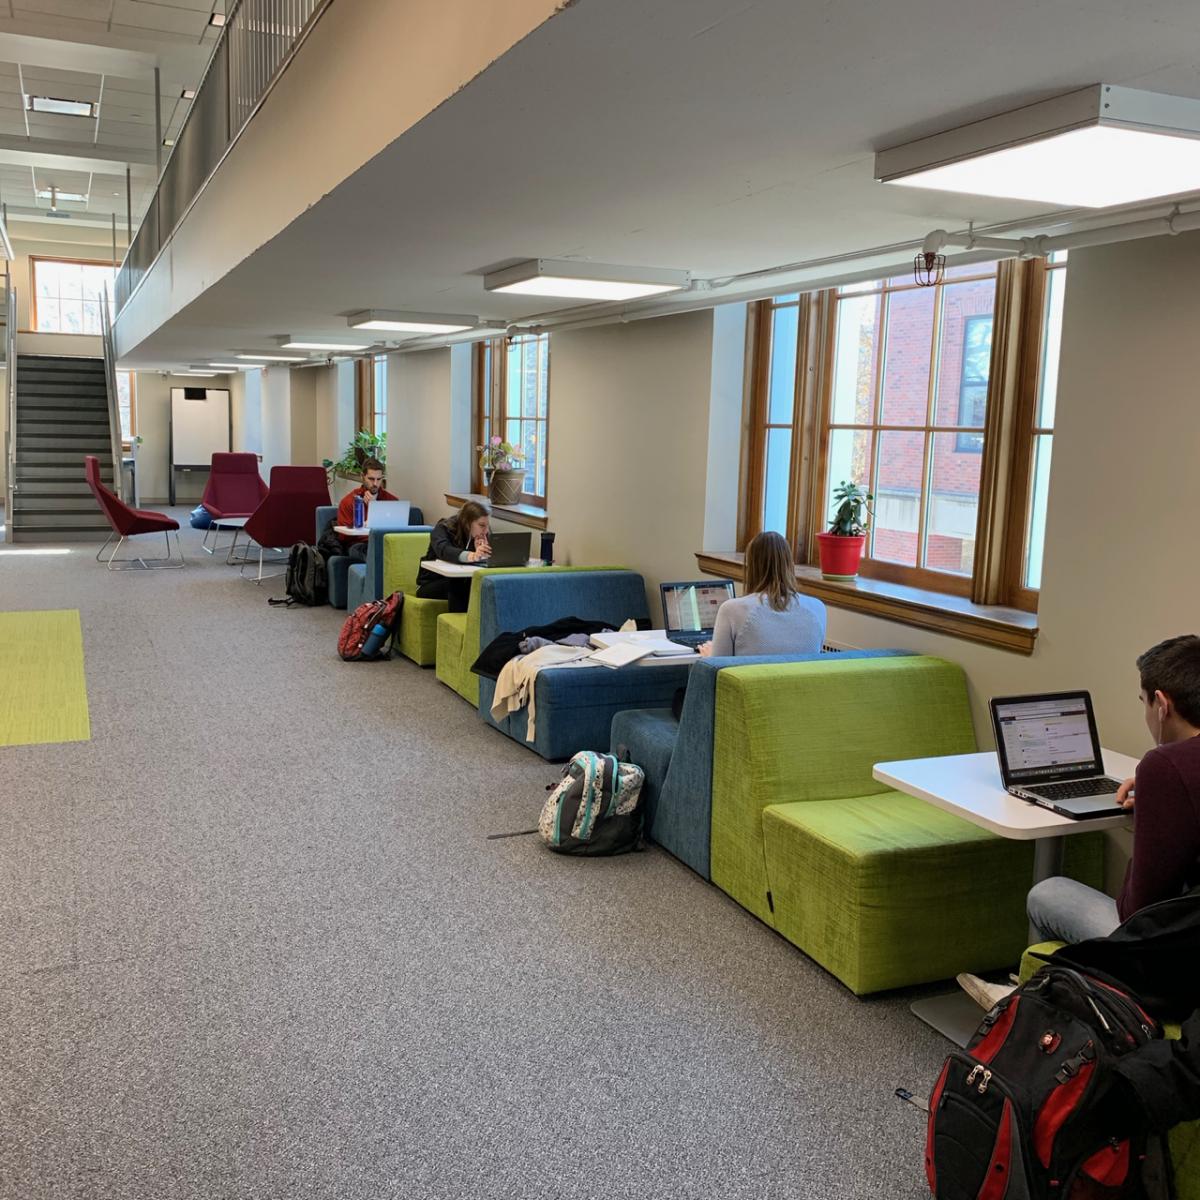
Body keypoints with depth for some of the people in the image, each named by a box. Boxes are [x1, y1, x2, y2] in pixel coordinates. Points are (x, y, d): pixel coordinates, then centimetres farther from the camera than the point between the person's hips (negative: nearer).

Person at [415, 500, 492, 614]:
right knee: (457, 585, -35)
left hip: (460, 584, 4)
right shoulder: (443, 528, -17)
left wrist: (481, 554, -33)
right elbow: (443, 550, -39)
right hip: (431, 583, -4)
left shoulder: (483, 535, -2)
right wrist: (471, 556, -58)